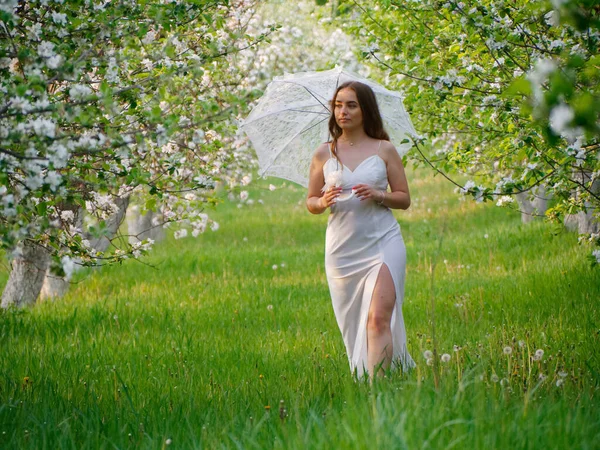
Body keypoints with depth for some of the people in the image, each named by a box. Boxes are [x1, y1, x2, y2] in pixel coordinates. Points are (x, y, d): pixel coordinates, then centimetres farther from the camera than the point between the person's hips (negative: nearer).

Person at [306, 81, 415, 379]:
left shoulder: (384, 150, 4)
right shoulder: (324, 154, 8)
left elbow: (404, 199, 7)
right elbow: (310, 203, 11)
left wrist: (378, 195, -13)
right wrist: (324, 201, -11)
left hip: (382, 243, -2)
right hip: (342, 248, 2)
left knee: (379, 318, -15)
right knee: (352, 323, 4)